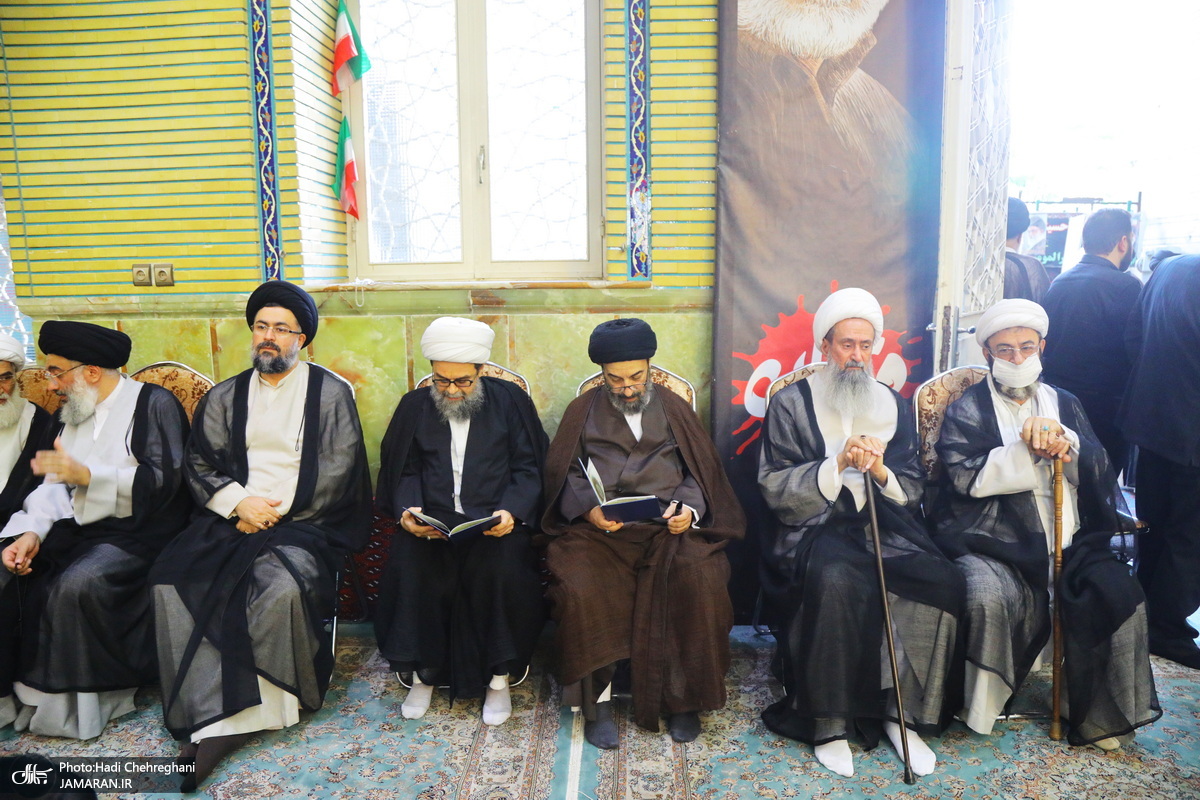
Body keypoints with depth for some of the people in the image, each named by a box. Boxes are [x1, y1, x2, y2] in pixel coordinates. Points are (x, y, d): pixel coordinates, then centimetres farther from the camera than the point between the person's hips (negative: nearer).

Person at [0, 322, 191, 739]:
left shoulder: (153, 404, -4)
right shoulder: (68, 414, 19)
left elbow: (163, 481, -15)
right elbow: (54, 484, 11)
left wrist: (86, 474, -22)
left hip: (136, 532, -7)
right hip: (77, 530, 7)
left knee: (77, 583, -31)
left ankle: (77, 703, -11)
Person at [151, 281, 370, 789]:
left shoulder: (329, 391, 7)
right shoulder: (224, 397, 19)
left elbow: (336, 470, -1)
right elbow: (200, 464, 11)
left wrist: (275, 512, -9)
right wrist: (237, 502, -8)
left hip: (306, 522, -4)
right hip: (231, 519, 4)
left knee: (283, 586, -34)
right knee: (172, 579, -24)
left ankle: (233, 711, -15)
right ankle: (221, 719, -23)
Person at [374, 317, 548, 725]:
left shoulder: (509, 400, 5)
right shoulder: (414, 405, 11)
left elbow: (528, 468, 2)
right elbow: (405, 472, 9)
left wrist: (511, 512, -15)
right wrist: (407, 511, -12)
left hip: (495, 521, -2)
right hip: (430, 522, 2)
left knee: (502, 568, -31)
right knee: (409, 567, -27)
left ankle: (498, 679, -10)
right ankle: (423, 673, -5)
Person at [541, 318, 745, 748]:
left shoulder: (674, 408, 15)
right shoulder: (582, 410, 13)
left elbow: (701, 472, 12)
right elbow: (565, 472, 8)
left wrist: (687, 507, -9)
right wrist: (588, 508, -12)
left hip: (668, 526, 1)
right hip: (597, 529, 0)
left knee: (700, 583, -27)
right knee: (579, 589, -29)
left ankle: (682, 696, -7)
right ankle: (596, 698, -9)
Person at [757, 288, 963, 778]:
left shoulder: (893, 405, 15)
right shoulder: (791, 402, 3)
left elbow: (913, 489, 12)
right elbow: (775, 488, -5)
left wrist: (880, 471, -10)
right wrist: (838, 464, -16)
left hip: (881, 525, 4)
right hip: (814, 528, -4)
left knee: (943, 581, -23)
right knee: (836, 580, -35)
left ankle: (903, 713, -5)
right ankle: (829, 724, -18)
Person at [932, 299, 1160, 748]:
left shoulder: (1064, 404, 20)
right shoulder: (966, 410, 8)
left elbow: (1098, 470, 6)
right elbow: (968, 477, -8)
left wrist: (1063, 440, -14)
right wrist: (1028, 451, -14)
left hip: (1070, 543, 4)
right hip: (995, 544, -4)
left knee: (1121, 593, -20)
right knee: (990, 598, -31)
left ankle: (1099, 716, 0)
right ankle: (980, 711, -7)